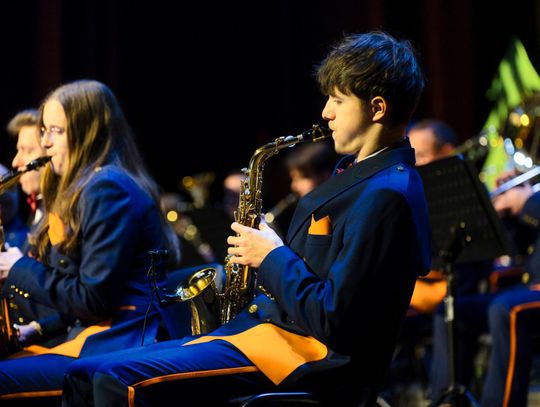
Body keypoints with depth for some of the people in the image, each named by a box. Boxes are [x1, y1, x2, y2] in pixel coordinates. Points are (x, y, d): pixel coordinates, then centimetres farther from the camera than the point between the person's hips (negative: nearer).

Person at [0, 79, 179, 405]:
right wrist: (41, 328, 9)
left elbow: (93, 298, -17)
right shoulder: (88, 187, 19)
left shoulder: (108, 189, -12)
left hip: (117, 346, -10)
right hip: (93, 333, 10)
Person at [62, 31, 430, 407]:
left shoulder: (386, 195, -16)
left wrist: (272, 257, -9)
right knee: (84, 375, 1)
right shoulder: (358, 171, 18)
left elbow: (333, 318, -22)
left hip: (309, 359, -11)